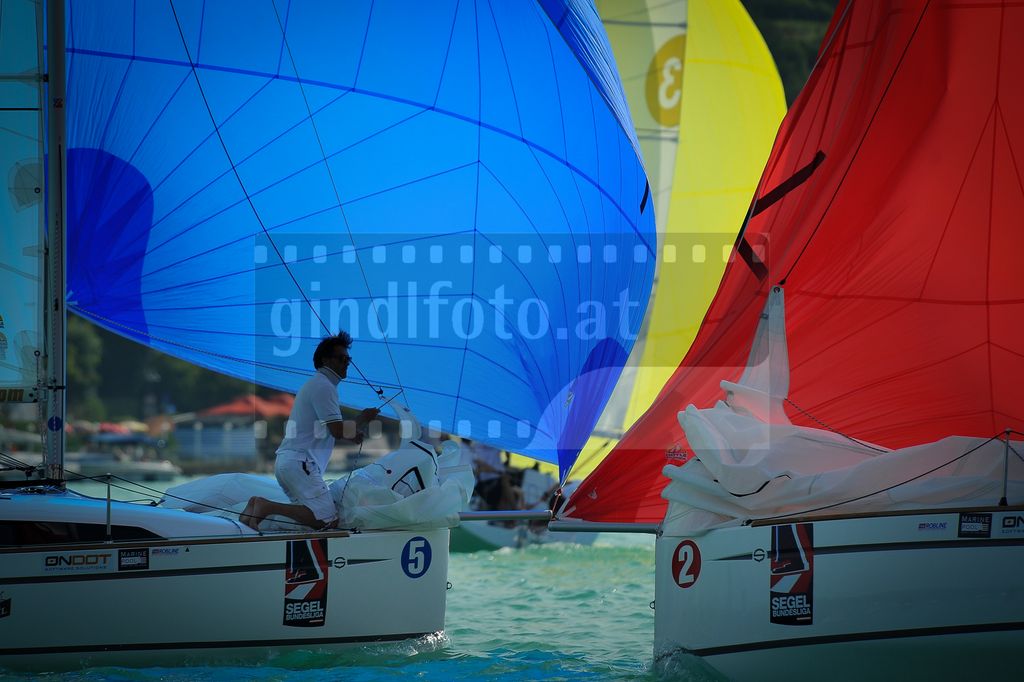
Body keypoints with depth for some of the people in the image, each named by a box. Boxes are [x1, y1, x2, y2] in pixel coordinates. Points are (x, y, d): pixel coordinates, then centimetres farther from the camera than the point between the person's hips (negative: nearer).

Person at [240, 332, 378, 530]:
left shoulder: (316, 384, 25)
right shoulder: (323, 386, -9)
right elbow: (338, 430, -14)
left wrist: (351, 435, 18)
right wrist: (362, 419, 2)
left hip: (285, 460, 10)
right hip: (300, 462, -10)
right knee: (327, 519, -18)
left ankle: (260, 505, 1)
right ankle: (266, 507, -20)